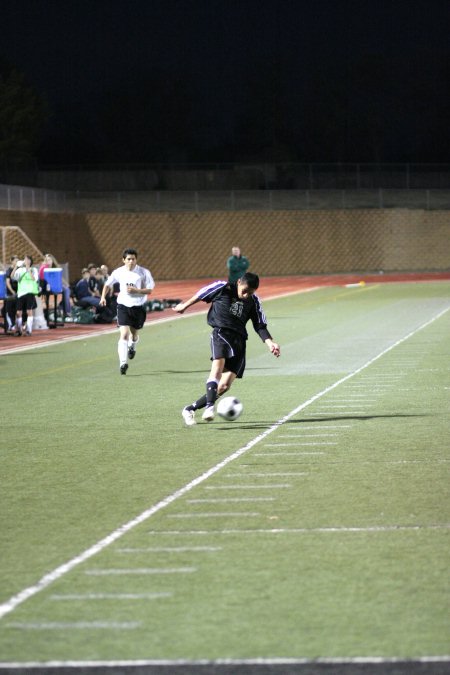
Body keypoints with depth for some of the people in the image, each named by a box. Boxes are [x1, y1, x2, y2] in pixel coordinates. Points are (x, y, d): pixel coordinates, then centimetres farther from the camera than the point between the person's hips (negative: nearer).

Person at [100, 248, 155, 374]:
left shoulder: (144, 272, -7)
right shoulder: (118, 272, -1)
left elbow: (149, 290, -6)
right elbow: (108, 284, 15)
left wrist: (135, 290, -20)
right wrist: (103, 297, 2)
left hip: (138, 306, 1)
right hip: (123, 306, -1)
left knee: (134, 333, 17)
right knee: (124, 334, -15)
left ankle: (132, 347, 54)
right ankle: (123, 363, -20)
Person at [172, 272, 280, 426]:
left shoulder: (254, 301, 10)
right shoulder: (222, 288, -1)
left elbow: (260, 326, 12)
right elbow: (200, 295, 14)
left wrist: (270, 343, -4)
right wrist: (184, 306, 27)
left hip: (239, 340, 4)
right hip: (221, 333, -4)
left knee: (225, 385, -6)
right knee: (218, 366, -33)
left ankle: (190, 409, 5)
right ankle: (209, 407, -49)